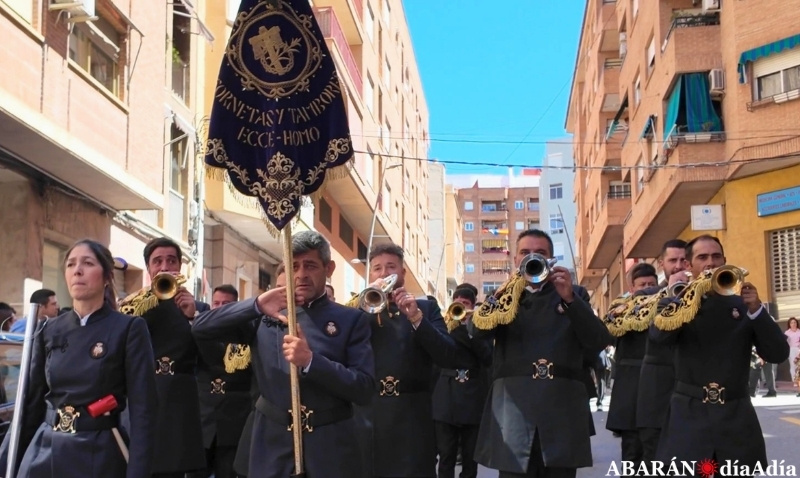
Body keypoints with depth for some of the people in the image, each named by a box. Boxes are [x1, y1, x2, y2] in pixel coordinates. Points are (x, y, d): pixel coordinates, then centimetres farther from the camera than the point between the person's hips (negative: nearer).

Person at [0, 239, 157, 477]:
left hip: (99, 456, -4)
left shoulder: (129, 328, -7)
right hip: (43, 455, 4)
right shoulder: (49, 331, 6)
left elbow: (142, 410, -11)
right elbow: (31, 403, 9)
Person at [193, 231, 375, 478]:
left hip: (330, 446, -1)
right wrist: (256, 305, -16)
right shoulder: (266, 315, 6)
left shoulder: (351, 319, 1)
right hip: (272, 444, 1)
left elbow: (364, 389, -7)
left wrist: (311, 361, -21)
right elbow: (200, 328, -2)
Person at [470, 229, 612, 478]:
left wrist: (569, 299, -12)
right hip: (513, 406, 0)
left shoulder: (574, 294, 14)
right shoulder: (503, 297, 14)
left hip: (562, 409, 0)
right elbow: (479, 329, -6)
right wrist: (515, 284, -14)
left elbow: (599, 343, 0)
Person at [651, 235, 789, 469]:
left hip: (736, 415, 2)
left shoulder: (743, 303, 8)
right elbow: (658, 333, -18)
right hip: (689, 415, -2)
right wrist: (696, 288, -19)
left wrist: (756, 310, -13)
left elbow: (778, 354, 0)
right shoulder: (677, 302, 5)